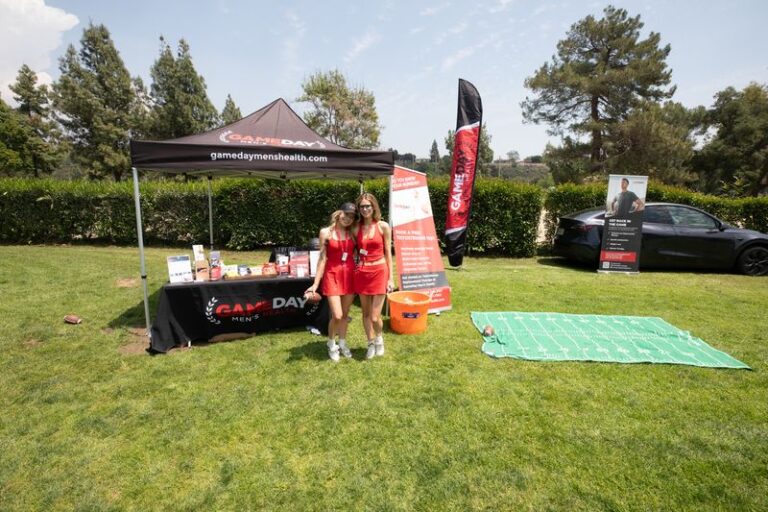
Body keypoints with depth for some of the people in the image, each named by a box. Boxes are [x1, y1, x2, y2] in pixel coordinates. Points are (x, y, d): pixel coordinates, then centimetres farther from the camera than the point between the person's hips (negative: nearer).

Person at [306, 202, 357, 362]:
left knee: (345, 314, 12)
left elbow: (357, 255, 10)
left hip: (350, 275, 3)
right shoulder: (326, 232, -4)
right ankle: (331, 344, 20)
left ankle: (342, 343, 32)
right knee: (337, 316, -7)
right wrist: (315, 284, -7)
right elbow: (322, 259, -4)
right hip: (332, 275, -3)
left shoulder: (353, 233, 4)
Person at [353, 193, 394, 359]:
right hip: (362, 273, 3)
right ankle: (371, 344, 33)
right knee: (365, 314, 12)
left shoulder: (383, 226, -3)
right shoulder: (356, 228, 3)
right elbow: (354, 252, 11)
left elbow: (388, 253, -1)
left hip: (379, 272, -3)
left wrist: (390, 278, -3)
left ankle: (379, 338, 29)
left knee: (375, 317, -3)